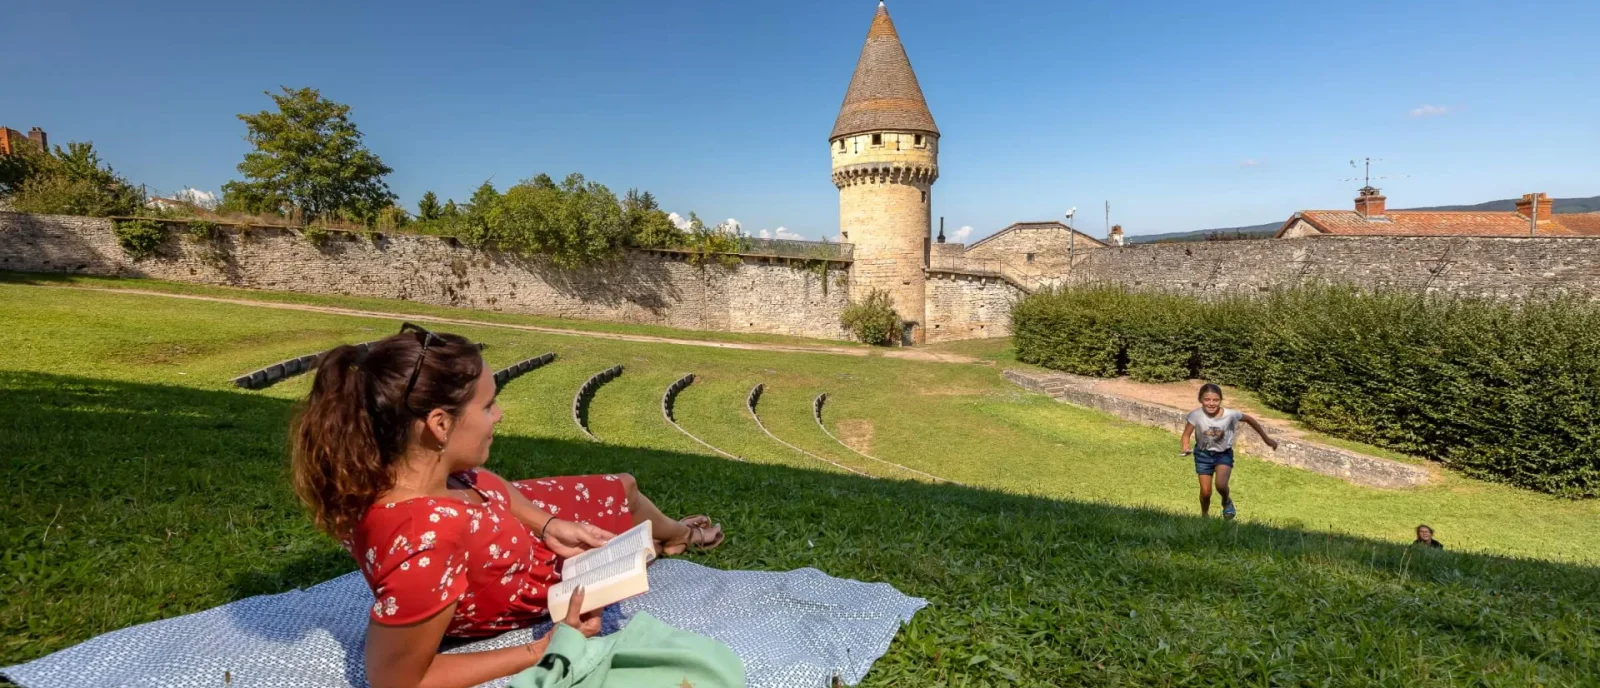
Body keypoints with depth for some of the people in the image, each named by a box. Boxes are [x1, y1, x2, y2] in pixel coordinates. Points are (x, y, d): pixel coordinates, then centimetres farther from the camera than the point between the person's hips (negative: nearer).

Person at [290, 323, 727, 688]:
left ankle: (674, 533, 64)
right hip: (536, 580, -5)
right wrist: (540, 652, -31)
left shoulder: (407, 460, -27)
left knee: (623, 485, 26)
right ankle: (677, 536, 60)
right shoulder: (424, 546, -50)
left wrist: (549, 526, -15)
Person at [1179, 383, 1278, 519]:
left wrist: (1266, 439, 4)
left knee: (1221, 485, -24)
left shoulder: (1230, 415, -23)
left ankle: (1227, 501, 13)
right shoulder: (1196, 415, -24)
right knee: (1205, 492, 3)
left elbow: (1249, 420, -6)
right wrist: (1185, 447, -36)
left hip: (1224, 454, 0)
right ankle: (1204, 515, 34)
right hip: (1203, 454, 1)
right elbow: (1187, 434, -14)